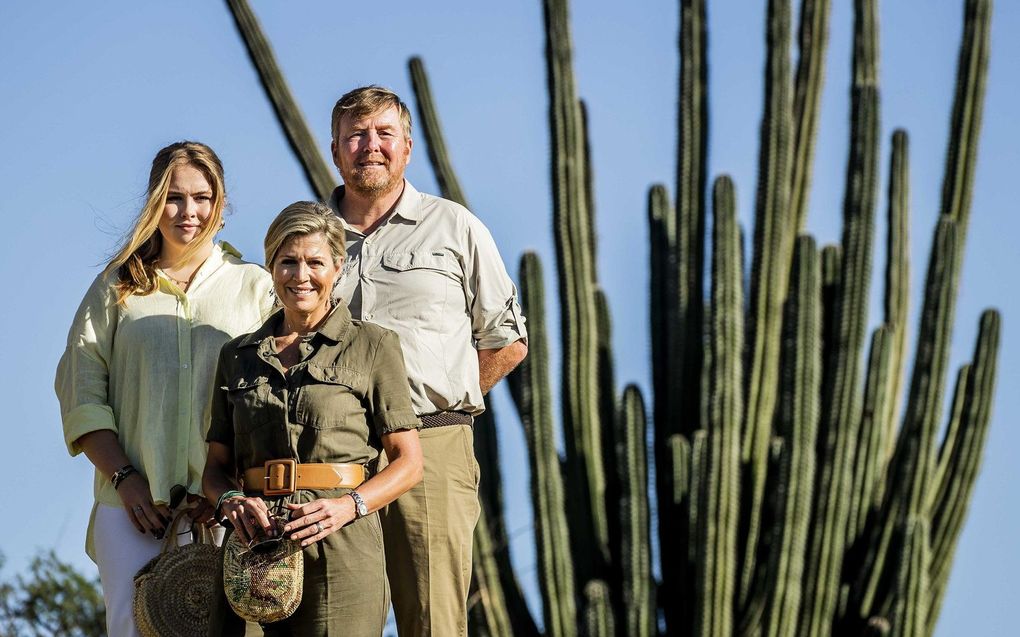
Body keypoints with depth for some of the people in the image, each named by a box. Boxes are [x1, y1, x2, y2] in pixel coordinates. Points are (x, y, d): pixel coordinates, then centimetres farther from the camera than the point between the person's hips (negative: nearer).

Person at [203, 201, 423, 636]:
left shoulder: (372, 346, 5)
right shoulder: (237, 356, 16)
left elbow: (408, 464, 3)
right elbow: (216, 465, 17)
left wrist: (347, 506, -13)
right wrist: (231, 500, -5)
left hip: (340, 549, -3)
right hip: (254, 545, 3)